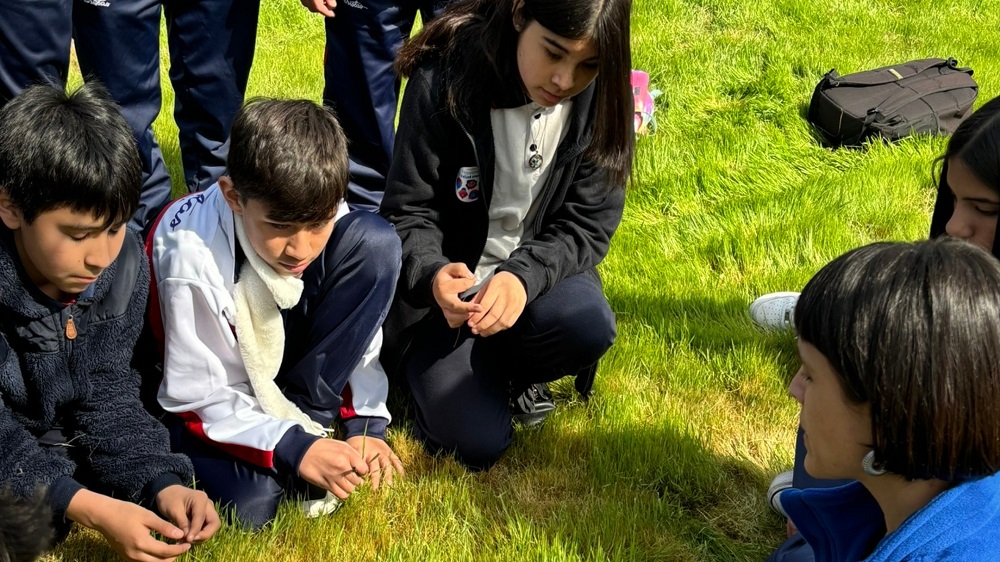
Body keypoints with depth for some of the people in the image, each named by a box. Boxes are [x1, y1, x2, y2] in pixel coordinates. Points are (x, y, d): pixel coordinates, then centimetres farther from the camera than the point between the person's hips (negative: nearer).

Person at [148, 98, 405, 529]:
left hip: (288, 356, 4)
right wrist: (295, 449, -31)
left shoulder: (324, 219, -20)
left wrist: (366, 423, -11)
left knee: (375, 241, -19)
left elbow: (361, 333, -4)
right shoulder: (190, 251, -32)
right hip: (214, 390, -4)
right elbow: (199, 396, -24)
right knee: (253, 501, -33)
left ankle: (303, 417, -12)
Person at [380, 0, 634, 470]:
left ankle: (509, 370, 4)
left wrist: (524, 277, -31)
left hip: (539, 271, 2)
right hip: (449, 283, -2)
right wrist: (432, 273, -36)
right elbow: (408, 214, -14)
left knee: (589, 327, -32)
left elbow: (587, 225, -11)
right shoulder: (447, 81, -21)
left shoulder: (600, 96, -13)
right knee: (477, 443, -17)